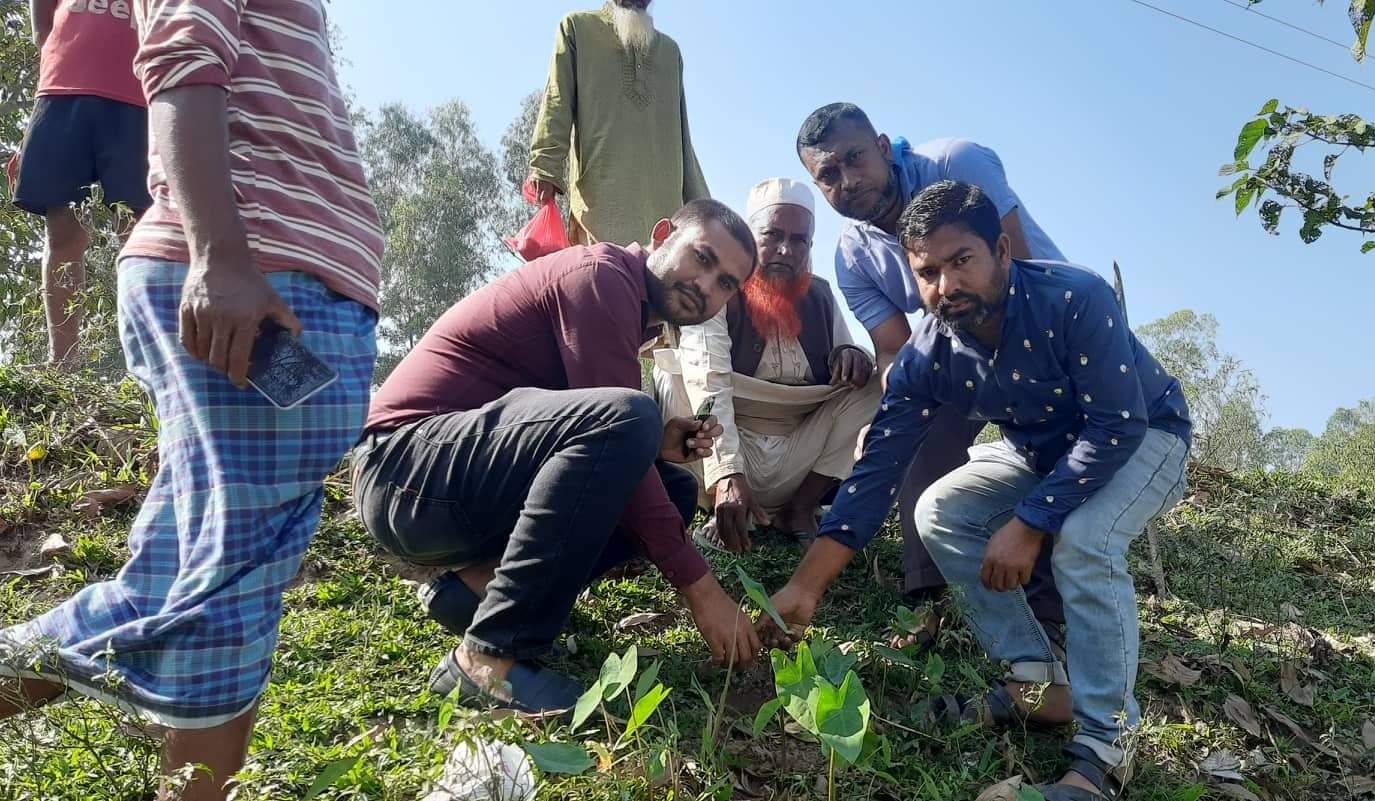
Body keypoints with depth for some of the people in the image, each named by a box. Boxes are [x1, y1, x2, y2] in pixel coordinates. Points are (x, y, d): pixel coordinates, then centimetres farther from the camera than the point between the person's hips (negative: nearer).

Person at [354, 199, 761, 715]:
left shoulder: (636, 310, 16)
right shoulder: (602, 273, -13)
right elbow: (614, 418, -22)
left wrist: (655, 443, -6)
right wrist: (698, 585, -20)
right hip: (406, 466, -10)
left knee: (674, 488, 8)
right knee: (623, 417, -30)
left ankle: (476, 587, 0)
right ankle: (490, 657, -23)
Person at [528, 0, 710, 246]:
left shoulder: (670, 50, 29)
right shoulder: (577, 28, 18)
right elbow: (557, 106, 5)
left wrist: (699, 206, 16)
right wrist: (545, 169, -11)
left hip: (664, 199, 4)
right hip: (598, 191, -3)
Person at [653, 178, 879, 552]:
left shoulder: (820, 295, 6)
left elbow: (847, 366, 15)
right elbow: (707, 387, -23)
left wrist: (851, 354, -13)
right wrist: (727, 475, -38)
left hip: (796, 463, 4)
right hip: (728, 461, -4)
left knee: (871, 381, -9)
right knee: (671, 371, -25)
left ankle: (800, 508, -8)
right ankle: (726, 509, -16)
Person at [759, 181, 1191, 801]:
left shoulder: (1076, 299, -34)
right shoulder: (925, 357, -20)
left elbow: (1117, 427, -32)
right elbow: (877, 470, -22)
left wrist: (1029, 522, -34)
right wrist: (806, 585, -27)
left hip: (1144, 435, -5)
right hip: (1043, 450, 6)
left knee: (1082, 539, -33)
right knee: (939, 514, -10)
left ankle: (1106, 744, -18)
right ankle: (1039, 683, -2)